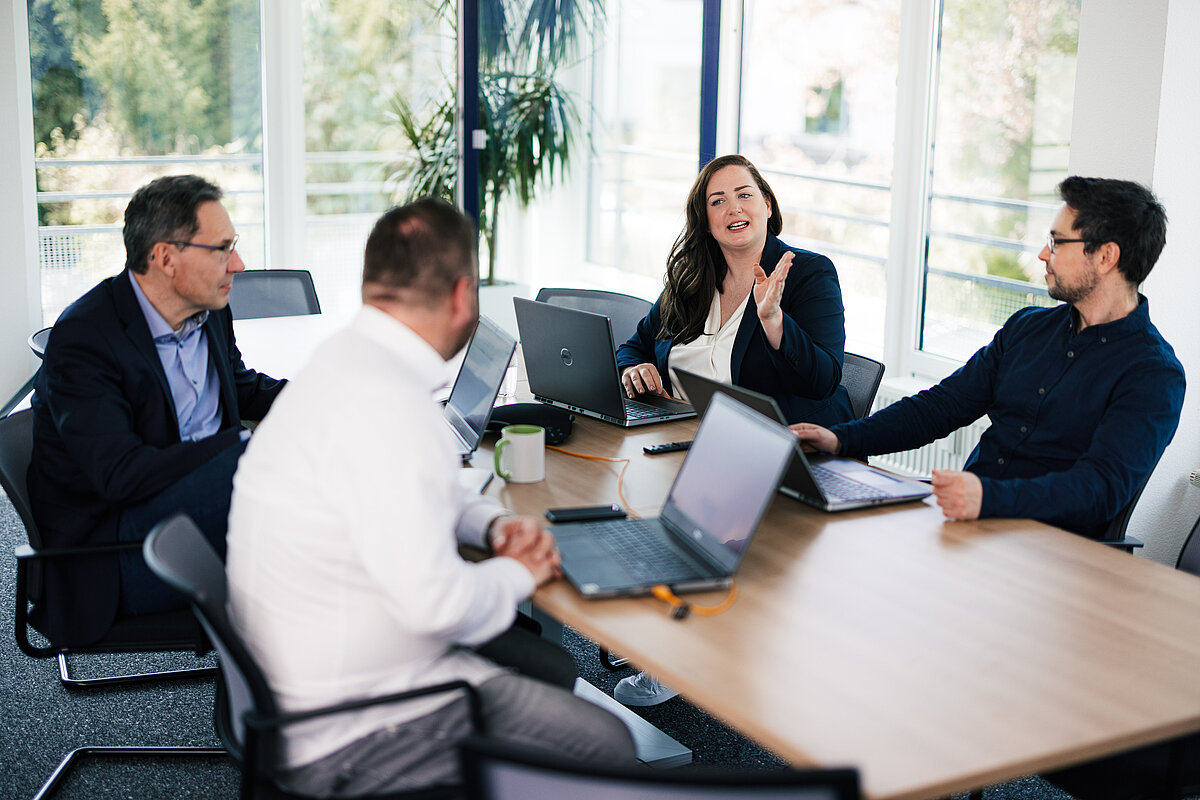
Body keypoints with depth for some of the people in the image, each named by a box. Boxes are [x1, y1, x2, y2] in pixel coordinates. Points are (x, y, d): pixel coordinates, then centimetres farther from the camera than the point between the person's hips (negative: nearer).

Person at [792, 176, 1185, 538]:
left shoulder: (1155, 376, -7)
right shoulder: (1027, 327, 16)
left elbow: (1102, 487, -21)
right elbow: (943, 404, 16)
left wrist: (989, 497, -39)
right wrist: (842, 438, 0)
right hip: (965, 516, 7)